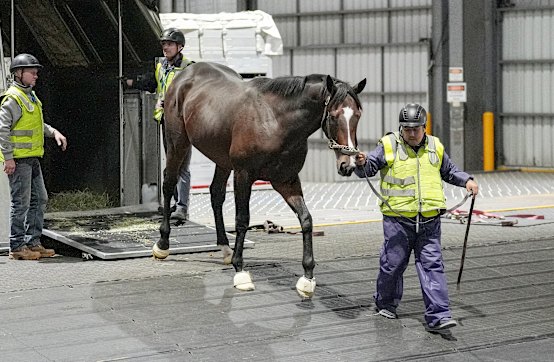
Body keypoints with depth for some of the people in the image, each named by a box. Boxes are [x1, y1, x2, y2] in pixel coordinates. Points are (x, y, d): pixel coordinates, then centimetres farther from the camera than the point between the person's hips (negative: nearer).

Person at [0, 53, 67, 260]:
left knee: (39, 199, 11)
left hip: (32, 158, 10)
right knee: (21, 202, -5)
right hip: (18, 159, -10)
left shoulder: (30, 96, 17)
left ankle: (33, 243, 18)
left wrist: (54, 132, 13)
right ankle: (17, 247, 1)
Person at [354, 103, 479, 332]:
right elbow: (369, 168, -4)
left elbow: (449, 171, 26)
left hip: (429, 221, 2)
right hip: (398, 219, -2)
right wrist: (362, 163, -26)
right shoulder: (389, 146, 1)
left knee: (432, 266, -4)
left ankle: (438, 316, -7)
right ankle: (385, 303, 32)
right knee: (392, 263, 7)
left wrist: (466, 180, 11)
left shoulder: (435, 147, 11)